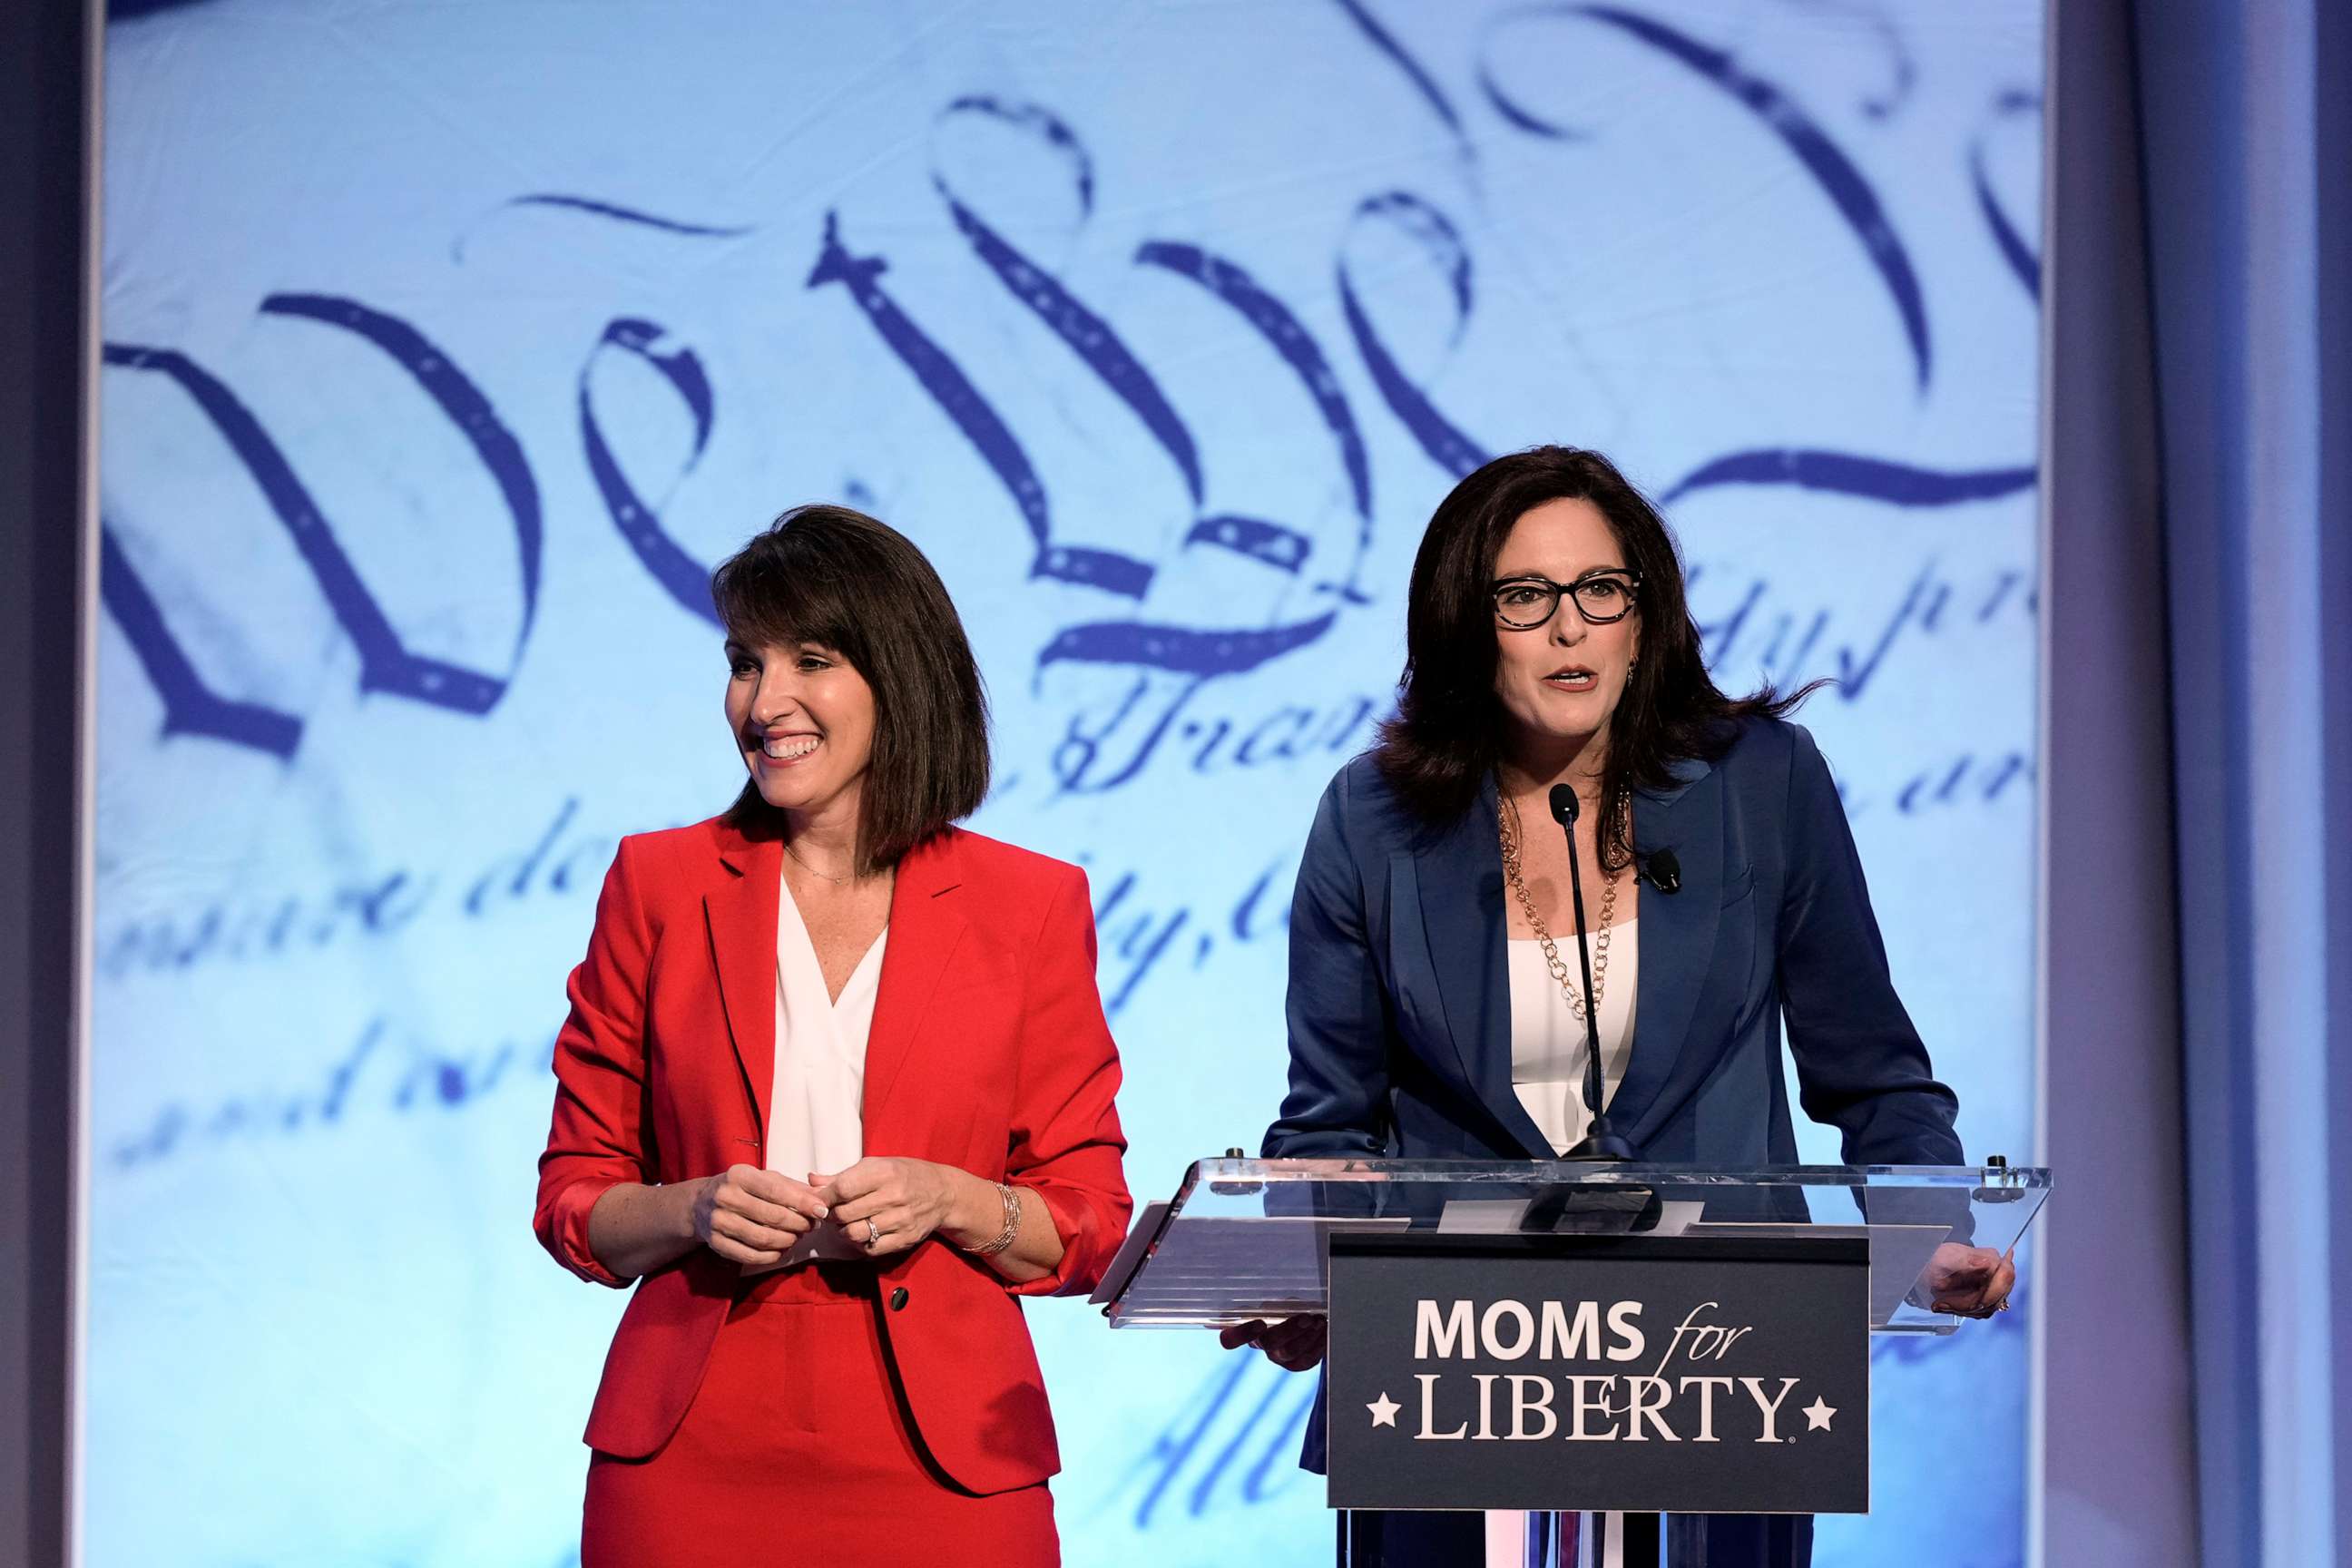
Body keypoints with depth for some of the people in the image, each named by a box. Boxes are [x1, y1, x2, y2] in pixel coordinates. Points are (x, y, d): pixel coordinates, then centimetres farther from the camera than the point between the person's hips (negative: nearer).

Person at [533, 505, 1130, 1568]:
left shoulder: (1029, 905, 3)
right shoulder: (659, 883, 6)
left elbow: (1091, 1228, 5)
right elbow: (573, 1200, 8)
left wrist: (951, 1201, -13)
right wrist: (694, 1210, -11)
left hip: (938, 1468, -1)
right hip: (691, 1460, 1)